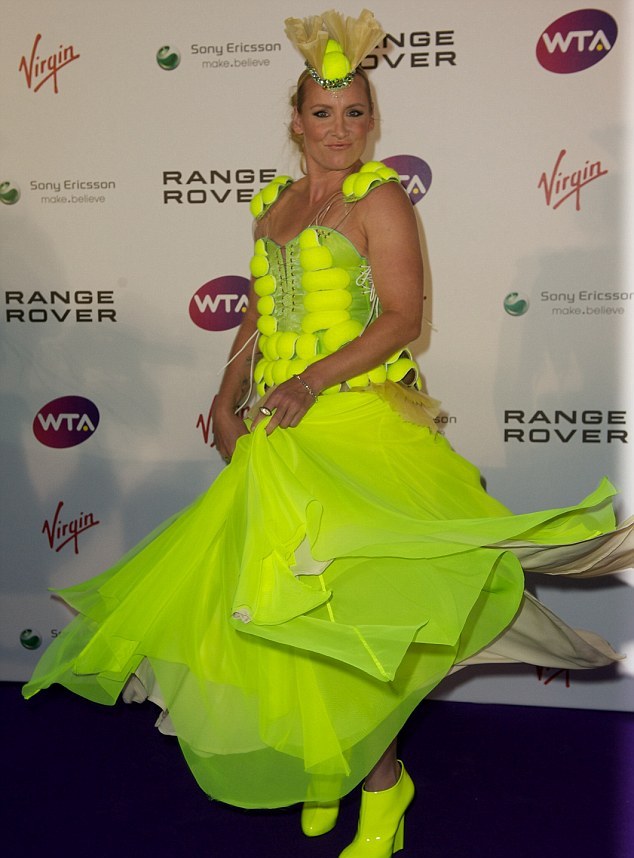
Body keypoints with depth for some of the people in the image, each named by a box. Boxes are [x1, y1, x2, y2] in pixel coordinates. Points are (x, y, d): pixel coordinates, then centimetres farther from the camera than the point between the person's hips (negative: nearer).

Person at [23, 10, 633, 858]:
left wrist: (312, 380, -22)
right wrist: (228, 395, 7)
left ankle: (380, 784, 15)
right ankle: (326, 764, 31)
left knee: (334, 604, -7)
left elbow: (403, 317, -12)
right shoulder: (273, 204, 16)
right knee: (287, 596, 10)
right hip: (277, 433, 7)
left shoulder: (380, 197, -3)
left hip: (352, 424, -6)